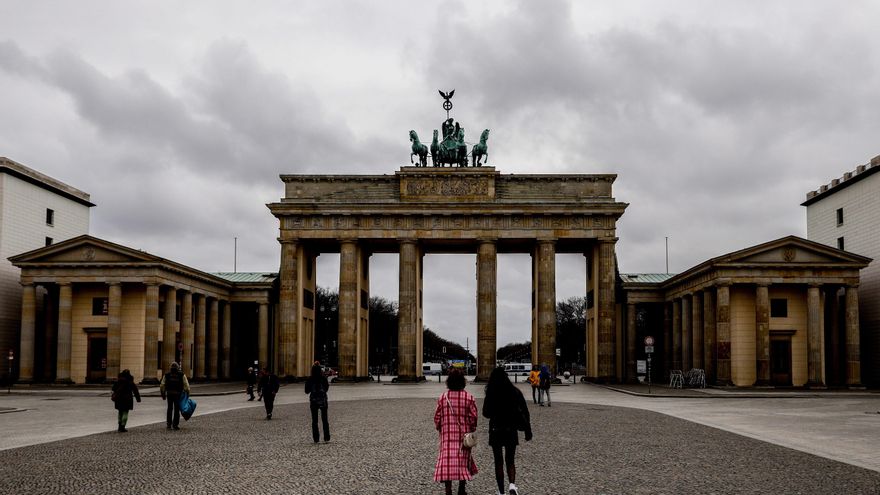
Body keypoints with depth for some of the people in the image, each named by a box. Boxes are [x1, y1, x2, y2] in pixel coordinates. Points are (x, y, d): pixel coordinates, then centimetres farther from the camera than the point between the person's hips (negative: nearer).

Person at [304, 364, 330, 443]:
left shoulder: (310, 379, -8)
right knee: (324, 420, 9)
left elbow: (307, 391, -1)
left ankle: (316, 438, 4)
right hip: (323, 400, 0)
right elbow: (326, 389, 3)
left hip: (313, 400, 0)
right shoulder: (324, 378, -8)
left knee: (314, 421, 7)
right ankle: (326, 438, 5)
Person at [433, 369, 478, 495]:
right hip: (464, 434, 0)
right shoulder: (469, 398, -6)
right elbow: (473, 417, -5)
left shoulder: (442, 397, -2)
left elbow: (437, 416, 2)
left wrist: (439, 428, 18)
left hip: (447, 434, 0)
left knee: (447, 458, 1)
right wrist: (472, 430, 9)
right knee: (463, 459, 11)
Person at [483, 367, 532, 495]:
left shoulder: (491, 394, -10)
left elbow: (486, 413, -3)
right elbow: (524, 412, -4)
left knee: (498, 462, 10)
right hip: (511, 431, 2)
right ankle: (512, 485, -11)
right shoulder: (515, 392, -5)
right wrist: (528, 430, 2)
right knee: (510, 461, 13)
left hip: (495, 431, -2)